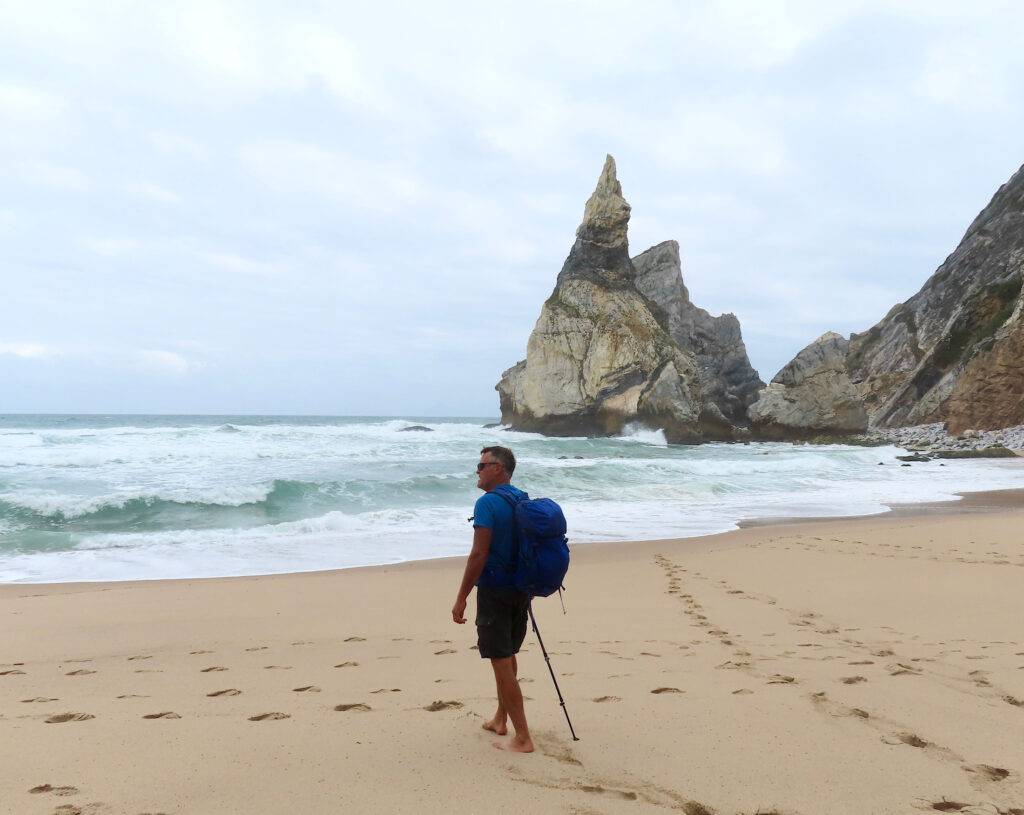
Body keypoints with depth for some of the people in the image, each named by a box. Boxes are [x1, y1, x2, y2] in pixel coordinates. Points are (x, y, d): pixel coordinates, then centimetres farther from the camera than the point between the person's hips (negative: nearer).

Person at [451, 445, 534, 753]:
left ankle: (522, 738, 0)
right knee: (508, 656, 22)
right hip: (521, 589, 8)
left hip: (494, 590, -8)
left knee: (501, 662, -2)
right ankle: (500, 719, 37)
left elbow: (479, 554, -21)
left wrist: (461, 598, -17)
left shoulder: (488, 503, -16)